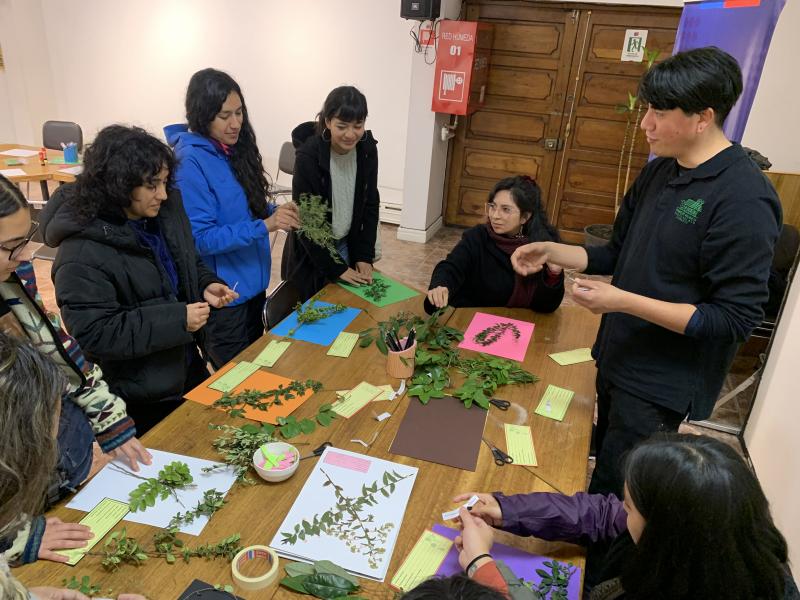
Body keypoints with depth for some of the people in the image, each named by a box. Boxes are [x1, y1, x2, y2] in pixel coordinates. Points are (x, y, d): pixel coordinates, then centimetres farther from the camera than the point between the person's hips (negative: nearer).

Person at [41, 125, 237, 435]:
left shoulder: (166, 211, -6)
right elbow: (93, 334, -28)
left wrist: (206, 284, -11)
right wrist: (176, 320, -31)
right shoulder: (82, 253, -28)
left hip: (188, 366, 7)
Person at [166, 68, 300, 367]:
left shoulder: (235, 148, 3)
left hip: (253, 282, 8)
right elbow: (200, 239, -22)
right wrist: (265, 226, -29)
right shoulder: (191, 161, -21)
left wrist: (274, 212, -8)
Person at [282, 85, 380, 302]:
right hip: (310, 253, -5)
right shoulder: (308, 156, -24)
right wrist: (335, 268, -18)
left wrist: (364, 255, -6)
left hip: (348, 245, 5)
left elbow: (370, 204, 0)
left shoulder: (367, 149, -9)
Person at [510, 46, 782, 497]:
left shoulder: (744, 199, -21)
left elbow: (736, 319, -21)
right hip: (618, 359, 8)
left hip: (664, 386, -8)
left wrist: (624, 302, -26)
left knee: (611, 496, 5)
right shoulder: (660, 172, 4)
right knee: (601, 468, 23)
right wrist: (552, 252, -3)